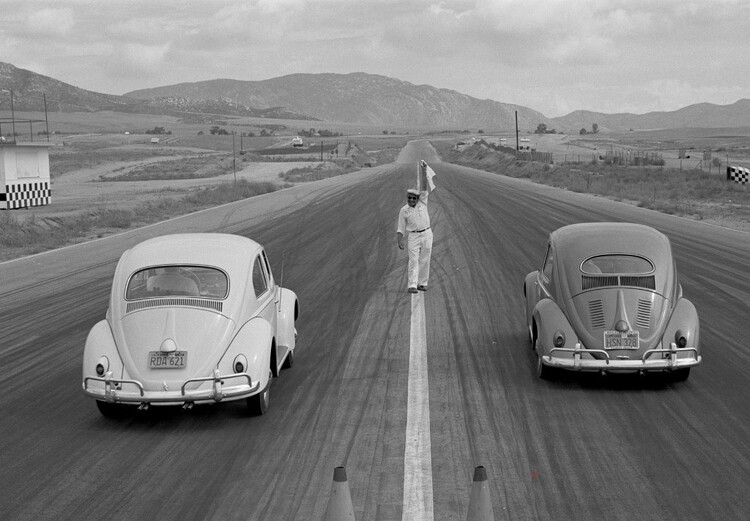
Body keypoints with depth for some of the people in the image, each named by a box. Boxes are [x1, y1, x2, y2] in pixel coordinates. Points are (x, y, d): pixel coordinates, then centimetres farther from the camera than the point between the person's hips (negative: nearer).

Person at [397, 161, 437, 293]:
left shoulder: (422, 202, 4)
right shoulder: (404, 210, 2)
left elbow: (425, 186, -6)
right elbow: (401, 227, 3)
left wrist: (424, 171, -17)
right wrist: (399, 241, -7)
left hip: (426, 234, 2)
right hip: (413, 236, -2)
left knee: (425, 260, 4)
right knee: (413, 260, -9)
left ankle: (422, 283, 12)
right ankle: (411, 285, -13)